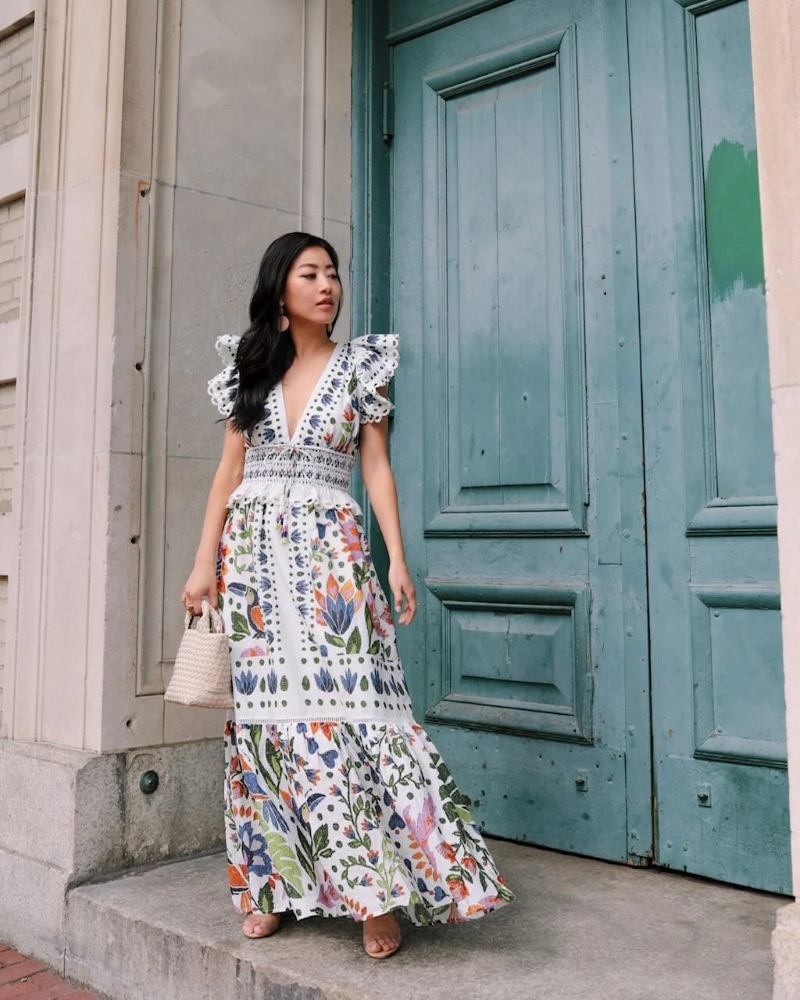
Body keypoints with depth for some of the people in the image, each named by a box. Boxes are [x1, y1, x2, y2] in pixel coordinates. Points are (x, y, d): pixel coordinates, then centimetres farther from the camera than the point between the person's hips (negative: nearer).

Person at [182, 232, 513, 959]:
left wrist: (398, 559, -5)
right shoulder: (248, 368, 12)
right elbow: (229, 472, 11)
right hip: (255, 551, 3)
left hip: (330, 550, -2)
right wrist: (206, 563, 5)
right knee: (265, 707, 4)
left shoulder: (361, 365, 7)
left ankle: (376, 889, -3)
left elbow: (377, 467, 4)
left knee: (345, 702, -10)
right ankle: (271, 882, 15)